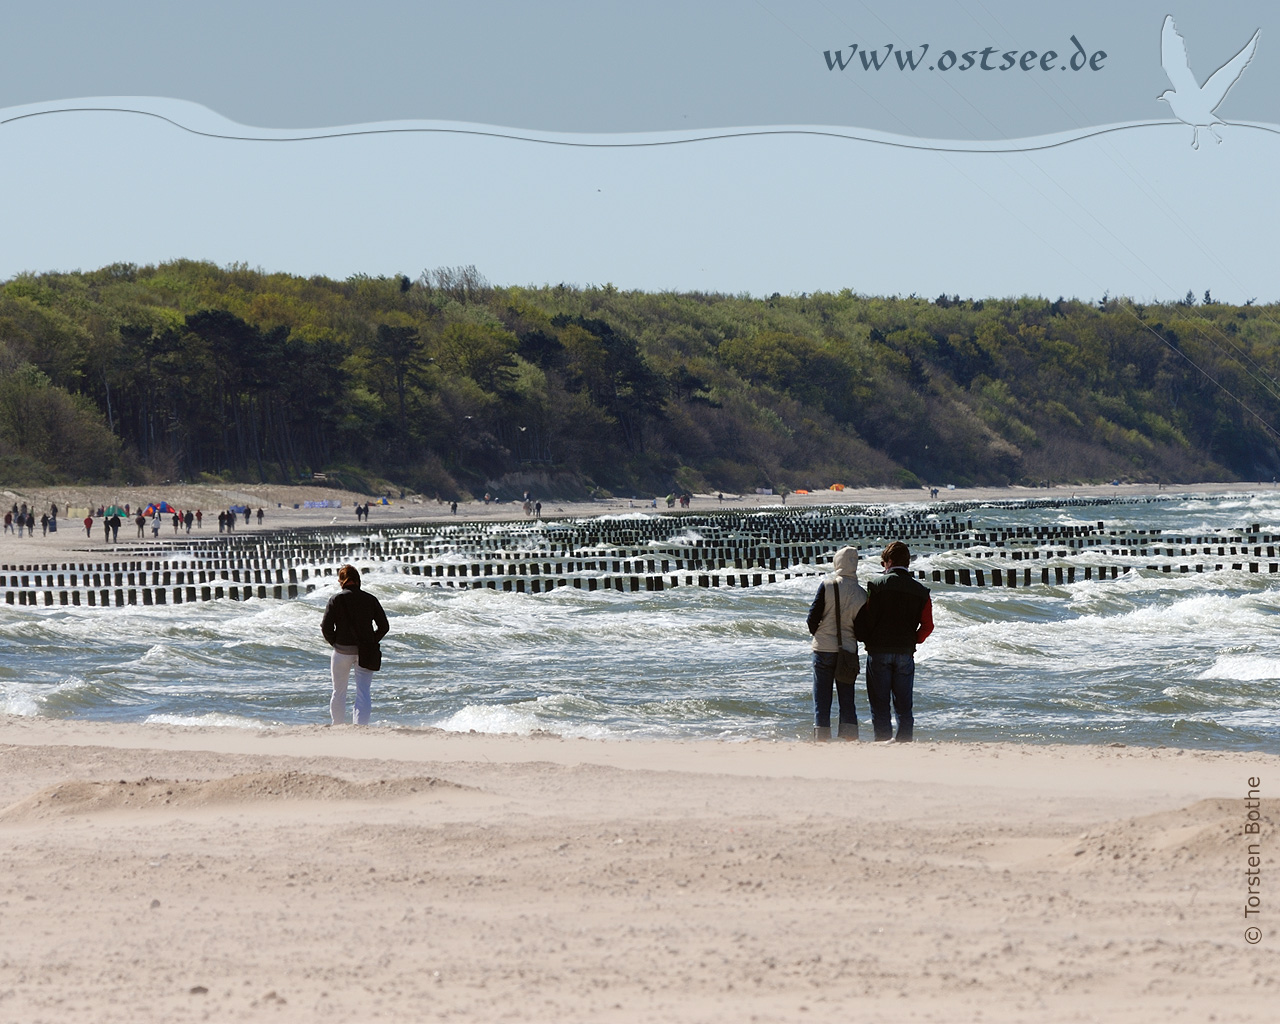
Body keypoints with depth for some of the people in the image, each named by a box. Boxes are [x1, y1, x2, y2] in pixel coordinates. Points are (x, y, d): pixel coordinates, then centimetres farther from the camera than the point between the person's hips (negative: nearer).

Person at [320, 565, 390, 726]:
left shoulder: (336, 599, -5)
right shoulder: (370, 599, 2)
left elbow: (326, 626, -9)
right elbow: (384, 627, 4)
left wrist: (334, 643, 6)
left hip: (342, 651, -1)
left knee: (339, 692, 14)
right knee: (363, 693, -1)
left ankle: (337, 728, 23)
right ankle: (360, 726, -17)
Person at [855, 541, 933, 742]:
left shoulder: (876, 585, -6)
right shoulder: (920, 591, 3)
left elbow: (865, 620, -6)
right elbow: (927, 626, 1)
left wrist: (865, 641, 10)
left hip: (878, 652, -3)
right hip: (905, 653, 3)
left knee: (879, 705, 2)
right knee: (904, 706, 9)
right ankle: (904, 742, 6)